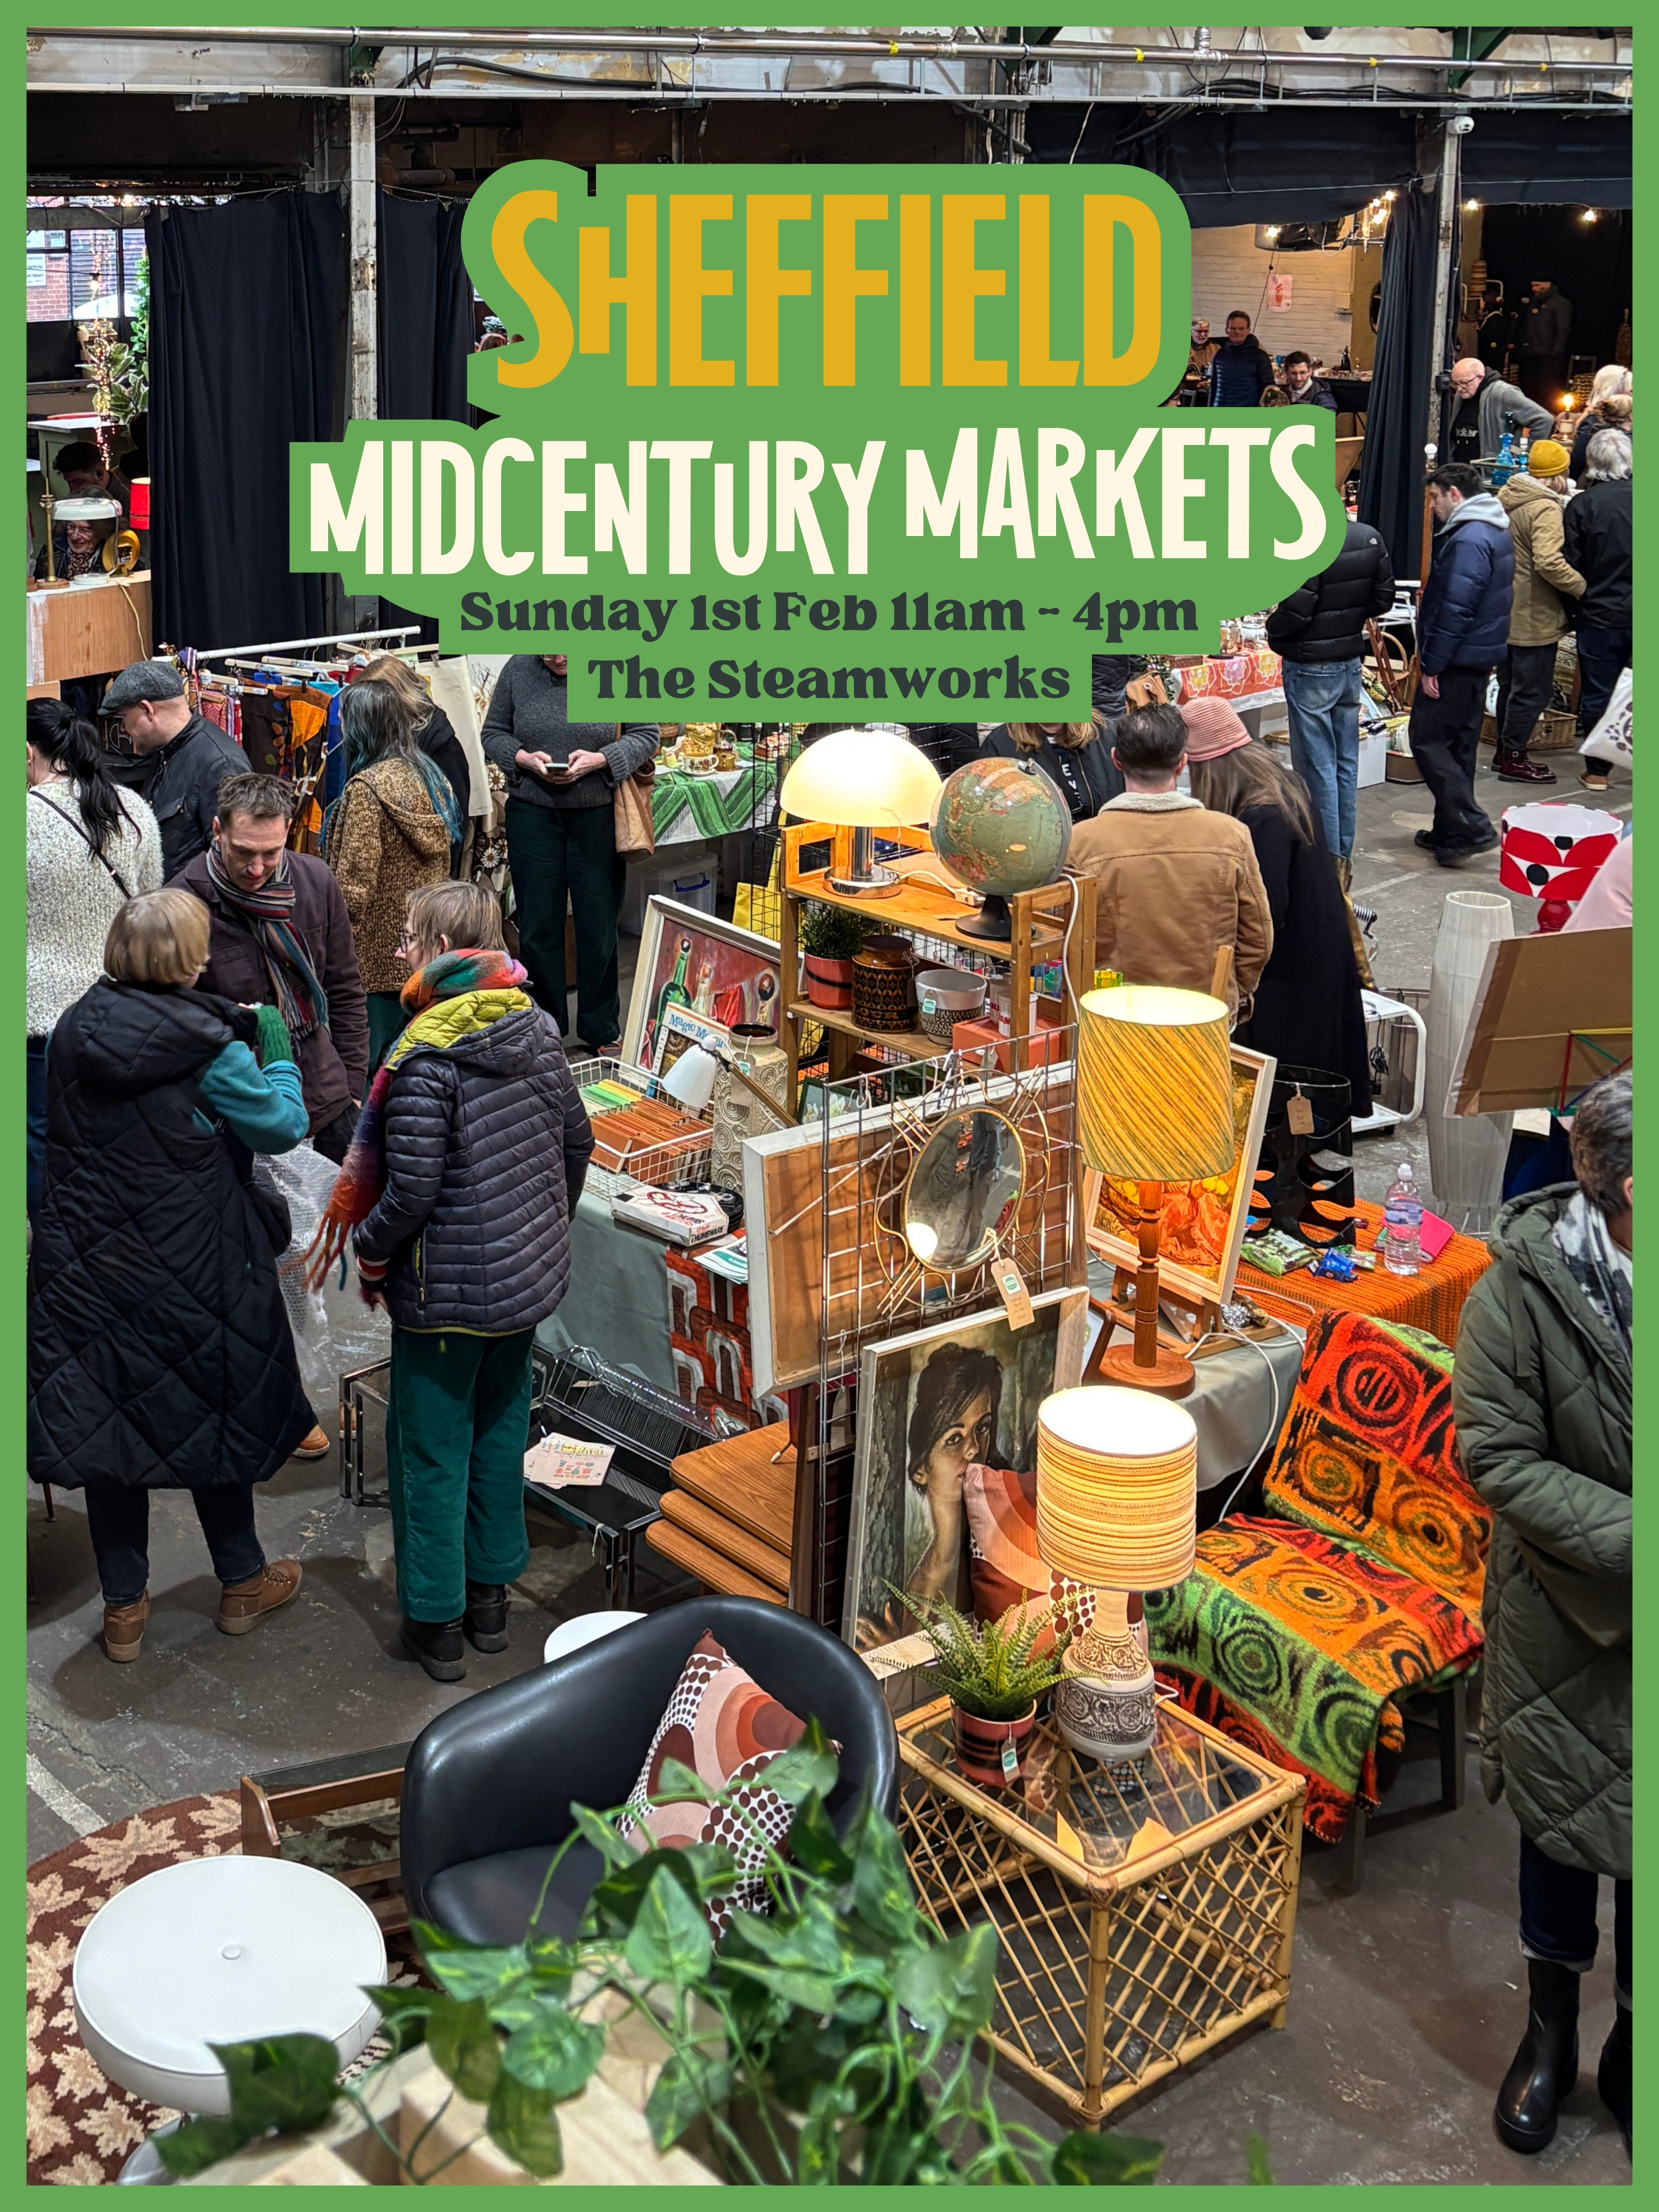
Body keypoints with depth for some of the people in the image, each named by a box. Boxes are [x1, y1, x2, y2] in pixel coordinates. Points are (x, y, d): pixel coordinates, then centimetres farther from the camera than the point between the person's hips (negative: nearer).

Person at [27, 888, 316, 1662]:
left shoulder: (74, 1032, -2)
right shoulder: (208, 1049, -18)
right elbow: (282, 1126, -8)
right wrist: (276, 1053, 9)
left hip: (84, 1271, 4)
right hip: (191, 1273, -3)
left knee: (104, 1420, 13)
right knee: (211, 1417, 15)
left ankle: (123, 1606, 23)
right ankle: (242, 1584, 32)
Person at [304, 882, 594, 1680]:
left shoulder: (425, 1061, -24)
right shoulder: (536, 1030, -2)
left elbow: (412, 1190, -24)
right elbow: (577, 1141, 8)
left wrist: (370, 1253, -5)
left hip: (447, 1288, -7)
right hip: (529, 1275, 7)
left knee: (432, 1447, 8)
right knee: (501, 1424, 20)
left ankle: (437, 1620, 19)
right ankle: (491, 1594, 33)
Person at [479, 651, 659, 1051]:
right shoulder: (518, 669, -1)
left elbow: (646, 735, -1)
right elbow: (493, 733, 8)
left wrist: (600, 760, -16)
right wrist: (523, 758, -13)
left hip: (598, 816, -1)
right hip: (532, 814, 1)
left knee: (598, 927, 5)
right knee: (538, 927, 6)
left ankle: (600, 1033, 19)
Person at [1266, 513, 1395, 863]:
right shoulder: (1370, 538, 1)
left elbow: (1296, 609, -23)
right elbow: (1383, 599, 7)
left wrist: (1273, 631, -3)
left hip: (1311, 669, -7)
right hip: (1351, 663, 7)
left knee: (1317, 767, 0)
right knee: (1346, 763, 13)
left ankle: (1326, 857, 4)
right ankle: (1343, 855, 21)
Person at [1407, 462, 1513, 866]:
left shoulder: (1469, 540, -20)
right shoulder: (1496, 533, 14)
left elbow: (1455, 609, -24)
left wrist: (1432, 663, -19)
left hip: (1457, 660, -10)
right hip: (1481, 658, 10)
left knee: (1428, 742, -6)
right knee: (1459, 745, 15)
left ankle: (1472, 828, -10)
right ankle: (1450, 832, 22)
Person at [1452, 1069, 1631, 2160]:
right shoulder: (1523, 1293, -20)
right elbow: (1500, 1458, -17)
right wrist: (1635, 1546, -26)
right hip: (1570, 1620, -1)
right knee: (1560, 1832, 19)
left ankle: (1632, 2049, 40)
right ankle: (1551, 2031, 45)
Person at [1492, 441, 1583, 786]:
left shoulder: (1506, 497, 6)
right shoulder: (1546, 509, -22)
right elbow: (1549, 562, -33)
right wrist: (1583, 587, -23)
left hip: (1505, 610, 9)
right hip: (1534, 616, -9)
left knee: (1511, 684, 20)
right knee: (1532, 690, 2)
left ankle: (1505, 751, 29)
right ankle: (1513, 760, 7)